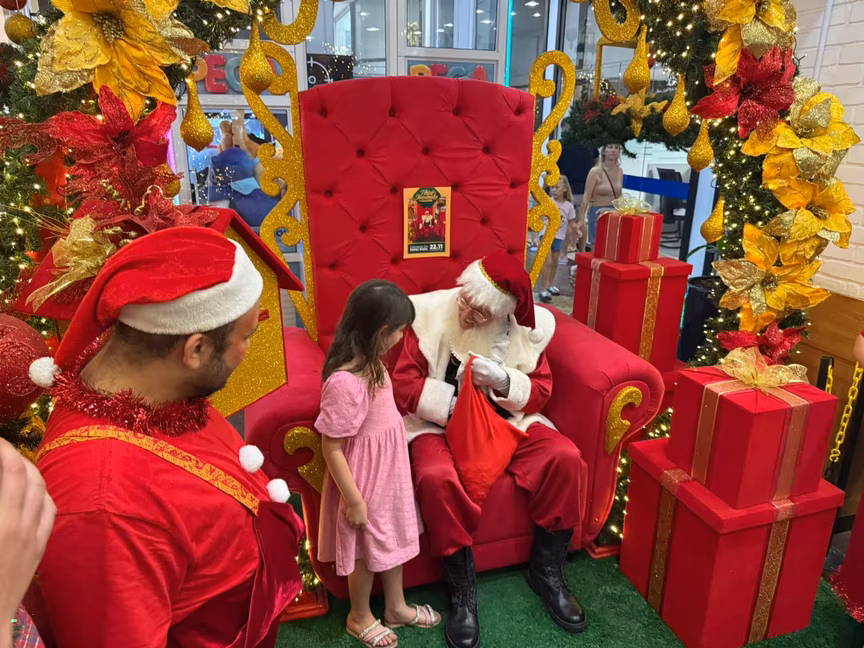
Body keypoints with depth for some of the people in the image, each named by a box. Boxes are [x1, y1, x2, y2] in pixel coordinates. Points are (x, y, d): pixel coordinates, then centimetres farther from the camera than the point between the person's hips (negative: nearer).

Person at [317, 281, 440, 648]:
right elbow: (331, 448, -25)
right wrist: (354, 500, -18)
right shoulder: (344, 382, -33)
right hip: (365, 476, -8)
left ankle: (396, 607, 47)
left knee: (392, 538, 24)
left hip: (389, 467, 8)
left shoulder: (370, 363, -5)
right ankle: (359, 618, 41)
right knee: (367, 550, 15)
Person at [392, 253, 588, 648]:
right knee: (435, 477, -34)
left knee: (566, 458, -21)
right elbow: (403, 383, -10)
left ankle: (547, 571, 3)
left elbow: (541, 390, 0)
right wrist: (454, 404, -21)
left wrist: (504, 381, -21)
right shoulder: (431, 313, -12)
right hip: (440, 423, -2)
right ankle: (462, 588, -8)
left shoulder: (526, 325, -6)